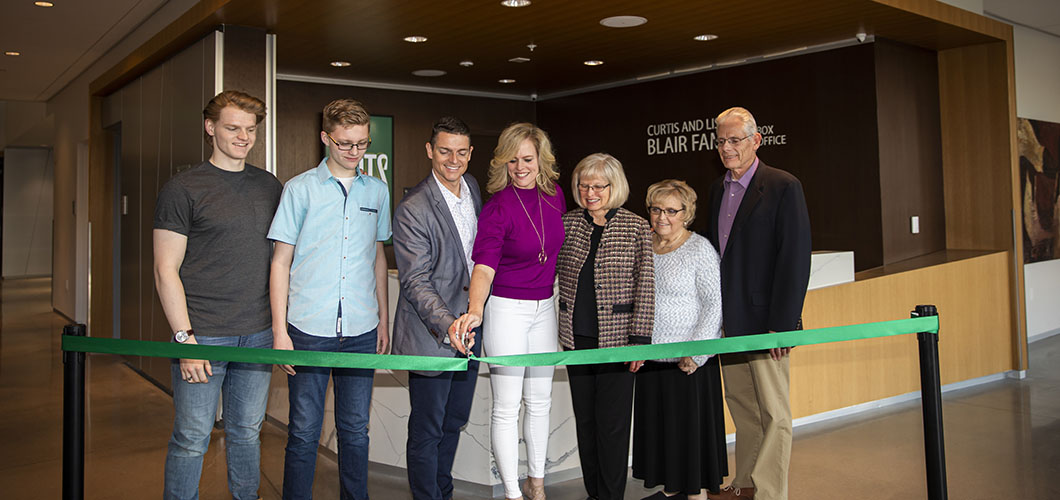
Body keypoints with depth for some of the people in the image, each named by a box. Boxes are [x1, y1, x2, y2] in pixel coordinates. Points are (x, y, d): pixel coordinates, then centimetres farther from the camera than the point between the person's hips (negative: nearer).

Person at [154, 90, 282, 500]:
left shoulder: (270, 186, 10)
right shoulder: (182, 189, -4)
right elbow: (166, 270, -7)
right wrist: (185, 337, -13)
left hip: (258, 334, 4)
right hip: (203, 335, -4)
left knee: (247, 432, 15)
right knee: (192, 439, 4)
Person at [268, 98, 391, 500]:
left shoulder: (377, 191, 10)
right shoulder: (300, 189, 0)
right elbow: (281, 262, 0)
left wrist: (384, 318, 15)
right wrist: (279, 330, -5)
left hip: (361, 331, 3)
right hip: (309, 330, -3)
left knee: (355, 429, 11)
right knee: (304, 431, 4)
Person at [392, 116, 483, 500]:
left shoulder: (472, 186, 5)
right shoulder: (412, 209, -18)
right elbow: (415, 282, -20)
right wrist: (447, 324, -34)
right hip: (431, 335, -7)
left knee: (454, 421, 19)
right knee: (427, 430, 5)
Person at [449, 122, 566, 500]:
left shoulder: (554, 196, 0)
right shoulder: (498, 207, -17)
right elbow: (484, 266, -29)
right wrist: (474, 311, -45)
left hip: (544, 308, 6)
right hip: (506, 309, -5)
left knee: (540, 401, 14)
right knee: (506, 406, 1)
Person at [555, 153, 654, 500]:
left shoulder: (636, 227, -2)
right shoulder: (566, 224, 6)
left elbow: (645, 285, -4)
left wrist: (640, 337, -9)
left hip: (616, 337, -3)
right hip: (576, 336, 4)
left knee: (613, 420, 2)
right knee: (585, 418, 13)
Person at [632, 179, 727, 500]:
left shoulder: (699, 249, -9)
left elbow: (715, 304, -13)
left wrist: (695, 353, -17)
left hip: (689, 361, -6)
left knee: (691, 426, 2)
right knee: (657, 425, 14)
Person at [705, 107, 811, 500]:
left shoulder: (783, 187, -8)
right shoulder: (717, 190, 13)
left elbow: (795, 259, -12)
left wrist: (782, 324, -16)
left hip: (763, 318, -6)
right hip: (729, 320, 7)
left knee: (774, 414, 3)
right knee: (742, 408, 15)